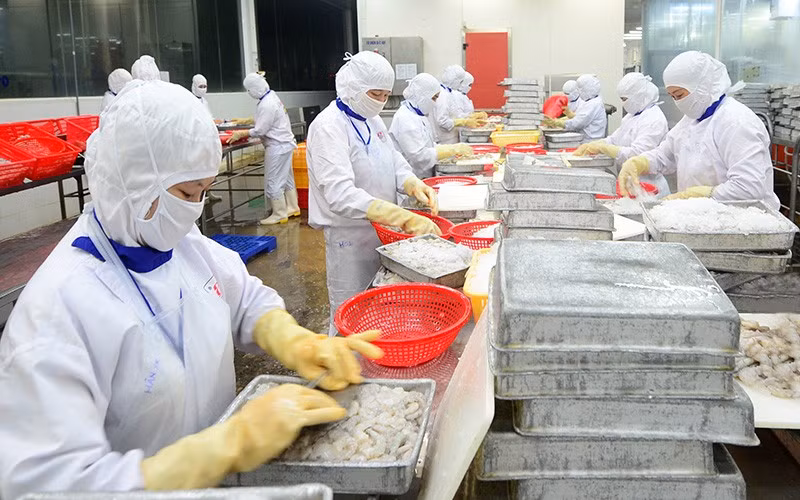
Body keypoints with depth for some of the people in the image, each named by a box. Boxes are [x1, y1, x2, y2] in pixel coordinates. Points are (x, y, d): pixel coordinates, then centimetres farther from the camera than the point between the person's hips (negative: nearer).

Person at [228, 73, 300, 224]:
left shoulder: (267, 105, -23)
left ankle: (279, 214, 6)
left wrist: (240, 134, -12)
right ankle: (292, 208, 27)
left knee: (273, 181, -1)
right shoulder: (272, 96, 7)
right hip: (284, 144, 10)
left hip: (277, 147, -10)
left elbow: (260, 131, -21)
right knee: (286, 178, 18)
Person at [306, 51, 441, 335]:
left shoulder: (371, 119, 9)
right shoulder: (329, 127, -20)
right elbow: (341, 194, -31)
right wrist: (404, 218, -38)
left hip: (382, 228, 8)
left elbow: (395, 163, 14)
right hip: (350, 236, -8)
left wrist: (415, 186, -11)